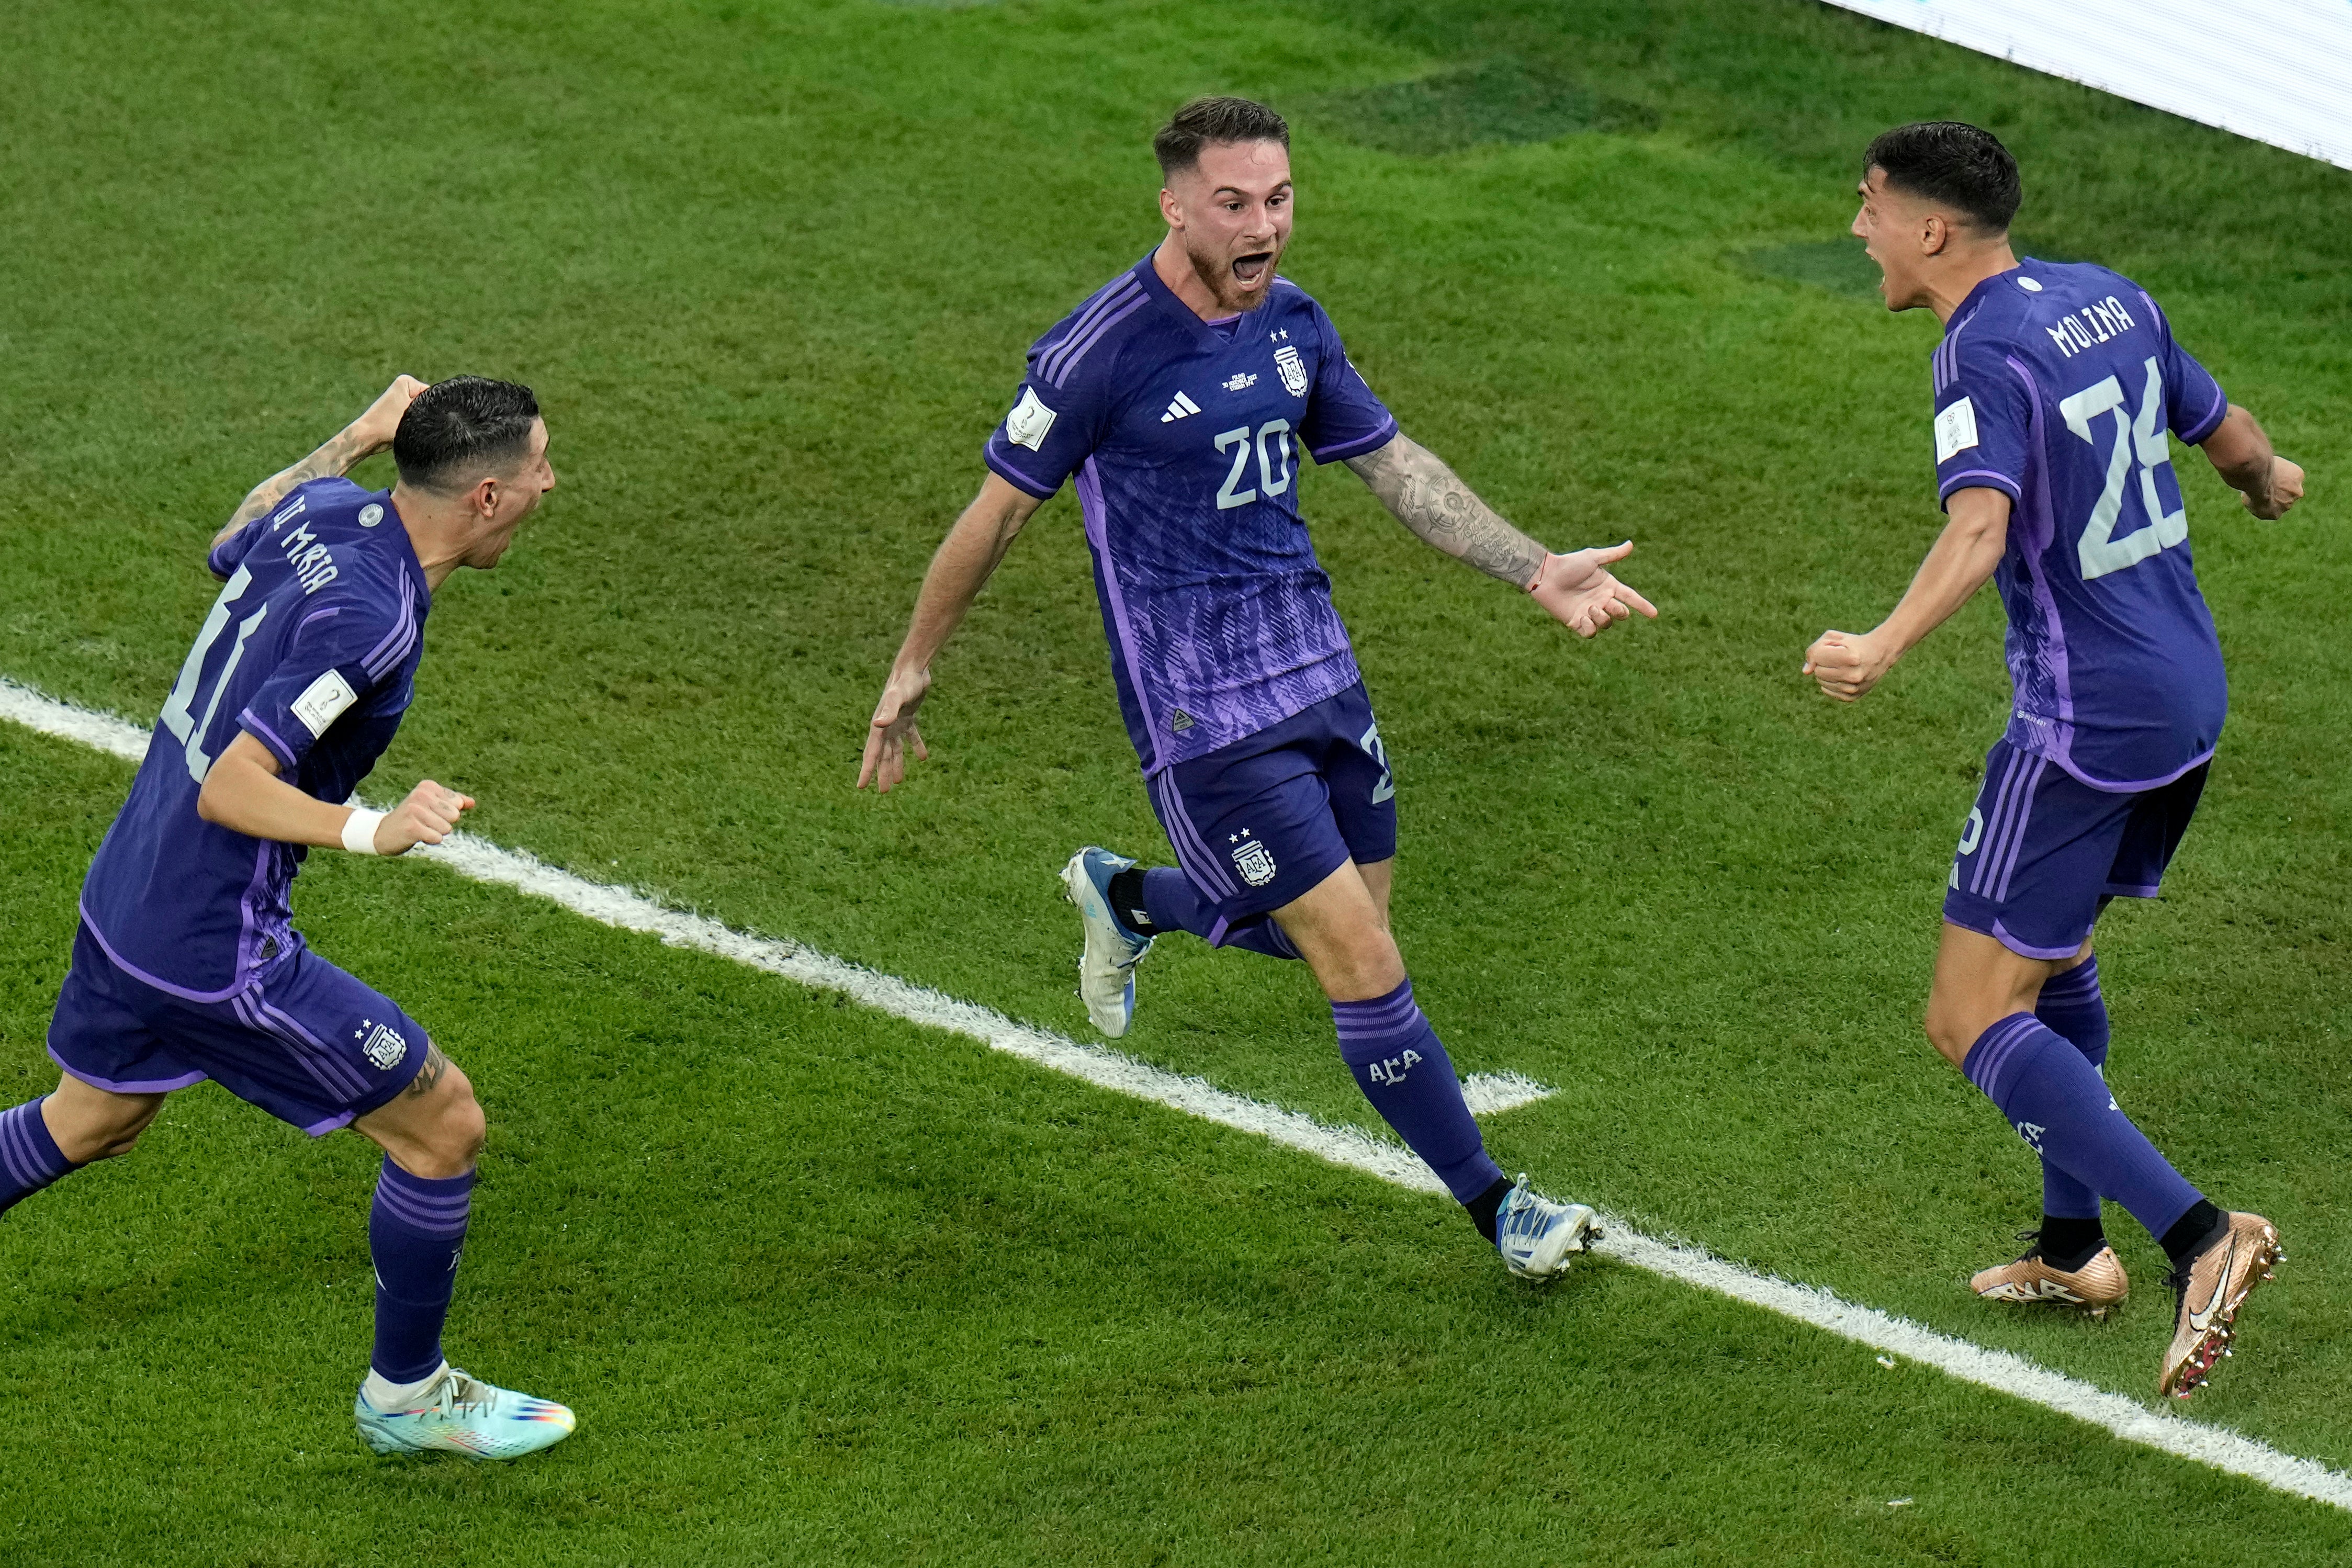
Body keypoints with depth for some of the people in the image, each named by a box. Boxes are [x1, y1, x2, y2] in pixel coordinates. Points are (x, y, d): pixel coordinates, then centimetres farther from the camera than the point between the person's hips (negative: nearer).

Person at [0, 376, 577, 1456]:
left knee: (90, 1122, 31)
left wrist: (356, 439, 28)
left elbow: (231, 542, 23)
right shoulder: (370, 619, -28)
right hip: (217, 951, -9)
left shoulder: (319, 509, -3)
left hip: (125, 899, 9)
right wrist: (370, 832, -44)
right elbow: (231, 789, -30)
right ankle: (406, 1395, 22)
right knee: (444, 1127, 5)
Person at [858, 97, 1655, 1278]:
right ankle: (1494, 1207, 6)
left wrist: (1540, 572, 7)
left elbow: (1396, 469, 14)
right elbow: (999, 509, -6)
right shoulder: (1103, 350, -16)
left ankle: (1126, 898, 43)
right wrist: (911, 672, 2)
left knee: (1340, 919, 18)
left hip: (1318, 670, 7)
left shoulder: (1293, 326, 4)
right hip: (1204, 716, -7)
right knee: (1364, 962, -7)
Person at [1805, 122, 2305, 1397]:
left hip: (2085, 720, -9)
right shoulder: (2110, 300, 8)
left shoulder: (1986, 352, -17)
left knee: (1972, 1023, -6)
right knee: (2053, 961, 27)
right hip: (2187, 690, 9)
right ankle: (2074, 1248, 35)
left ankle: (2199, 1237, -18)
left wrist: (1885, 648, -48)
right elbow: (2227, 434, 23)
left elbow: (1981, 525, -34)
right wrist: (2268, 480, 46)